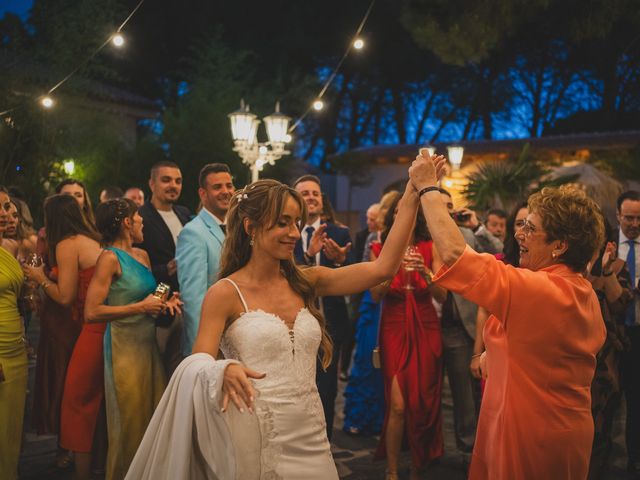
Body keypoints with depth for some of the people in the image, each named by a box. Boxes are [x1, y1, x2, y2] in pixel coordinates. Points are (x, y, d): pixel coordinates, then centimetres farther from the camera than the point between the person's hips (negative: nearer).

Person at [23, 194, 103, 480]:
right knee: (99, 399, 19)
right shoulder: (94, 240, 14)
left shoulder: (67, 244, -9)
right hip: (108, 328, 8)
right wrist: (48, 277, 20)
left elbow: (66, 297, -10)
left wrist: (41, 278, 5)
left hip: (94, 330, -8)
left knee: (78, 402, 2)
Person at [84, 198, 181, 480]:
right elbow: (92, 313, -17)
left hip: (149, 343, 7)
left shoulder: (142, 255, 11)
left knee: (154, 418, 8)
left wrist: (165, 300, 4)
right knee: (130, 424, 3)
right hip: (124, 347, -7)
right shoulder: (110, 258, -11)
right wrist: (140, 307, -17)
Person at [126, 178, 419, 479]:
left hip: (312, 440, 5)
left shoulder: (306, 282, 6)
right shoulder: (225, 293, -7)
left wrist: (414, 194, -5)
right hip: (255, 444, -4)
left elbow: (382, 268, -2)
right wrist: (225, 371, -36)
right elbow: (197, 367, -12)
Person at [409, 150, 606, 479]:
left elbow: (453, 252, -27)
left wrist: (427, 187, -17)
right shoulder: (586, 295, 2)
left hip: (530, 438, -9)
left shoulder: (534, 290, -25)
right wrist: (500, 352, 13)